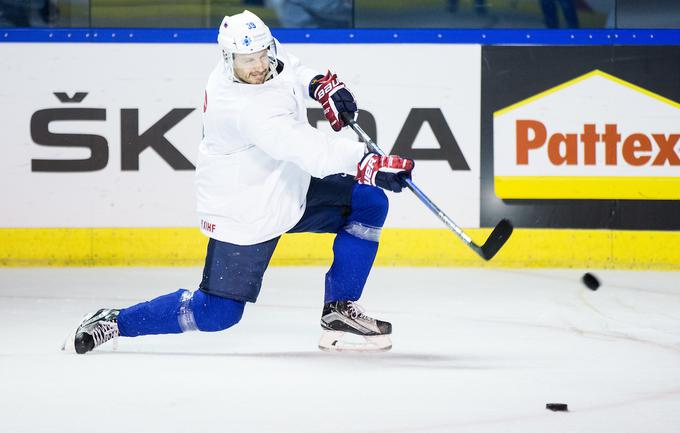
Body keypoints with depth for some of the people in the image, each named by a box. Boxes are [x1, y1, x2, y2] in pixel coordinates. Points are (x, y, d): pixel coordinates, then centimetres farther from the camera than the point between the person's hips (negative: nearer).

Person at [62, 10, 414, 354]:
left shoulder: (268, 54, -8)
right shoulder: (242, 107, -35)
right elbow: (302, 146, -46)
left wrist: (319, 84, 4)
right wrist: (365, 164, -52)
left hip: (288, 189, 9)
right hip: (246, 214, -9)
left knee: (369, 204, 1)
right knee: (216, 314, -6)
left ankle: (339, 312, 8)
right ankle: (113, 322, 10)